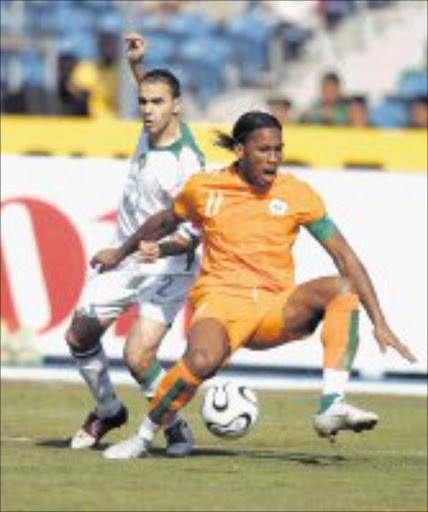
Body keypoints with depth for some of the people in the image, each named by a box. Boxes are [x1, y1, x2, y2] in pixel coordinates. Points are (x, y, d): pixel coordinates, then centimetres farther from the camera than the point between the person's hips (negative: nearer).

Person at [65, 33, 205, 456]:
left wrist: (161, 248, -40)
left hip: (165, 268, -8)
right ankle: (107, 411, 37)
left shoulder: (187, 166, -26)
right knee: (79, 338, 12)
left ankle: (175, 427, 4)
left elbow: (194, 233, -23)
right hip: (123, 259, 8)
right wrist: (137, 64, 8)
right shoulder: (151, 128, -4)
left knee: (138, 357, -20)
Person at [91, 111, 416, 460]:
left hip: (275, 309, 2)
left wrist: (379, 323, -8)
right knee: (203, 360, -36)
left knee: (342, 288, -26)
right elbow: (165, 223, 23)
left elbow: (345, 257, -1)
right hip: (221, 300, -2)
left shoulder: (297, 194, 0)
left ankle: (332, 407, -33)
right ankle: (144, 437, -13)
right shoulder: (204, 188, 1)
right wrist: (121, 253, 37)